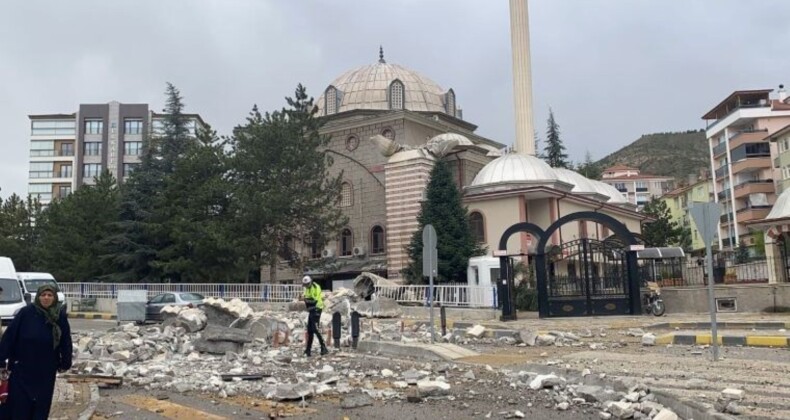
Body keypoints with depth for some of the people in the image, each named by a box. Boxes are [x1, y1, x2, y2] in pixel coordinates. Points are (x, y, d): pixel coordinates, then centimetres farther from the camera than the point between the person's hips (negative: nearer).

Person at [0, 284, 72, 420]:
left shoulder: (60, 316, -4)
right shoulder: (26, 313, -11)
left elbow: (65, 340, 1)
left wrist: (65, 363, 4)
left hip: (46, 370, 2)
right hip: (22, 367, -2)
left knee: (42, 402, 11)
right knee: (19, 401, 3)